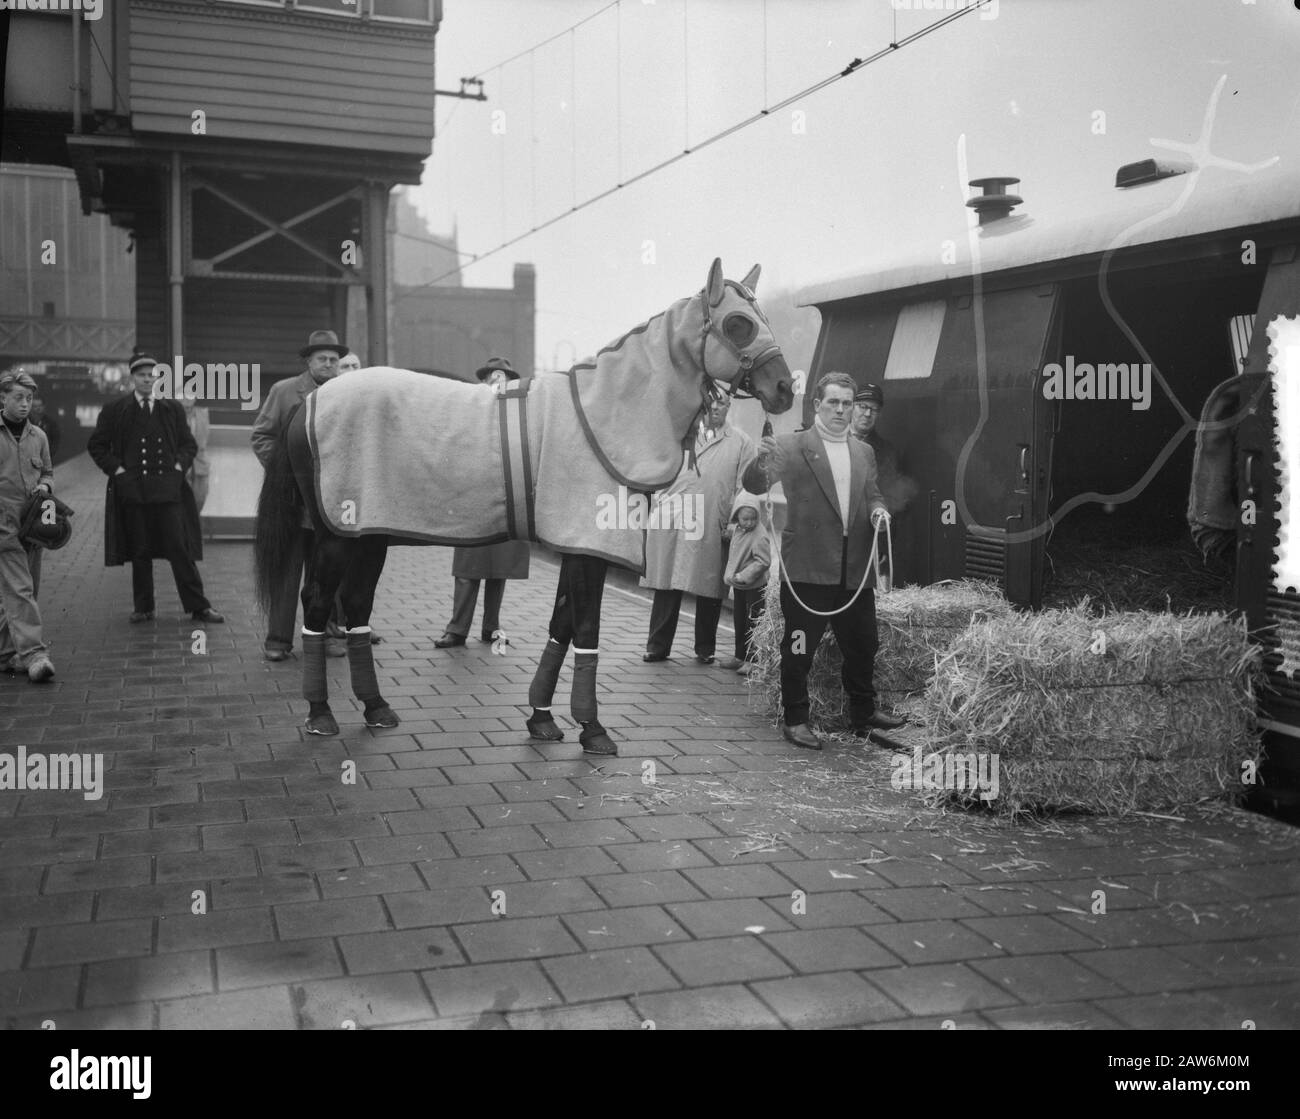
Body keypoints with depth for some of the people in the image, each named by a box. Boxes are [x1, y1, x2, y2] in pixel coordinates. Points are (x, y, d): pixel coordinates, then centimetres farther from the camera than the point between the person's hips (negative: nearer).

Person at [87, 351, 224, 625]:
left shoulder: (173, 409, 11)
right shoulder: (114, 410, 5)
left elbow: (189, 444, 17)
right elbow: (96, 445, 10)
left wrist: (179, 465, 1)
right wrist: (116, 469, -1)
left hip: (168, 489, 0)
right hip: (132, 491, 0)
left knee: (180, 549, -3)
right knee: (139, 552, 4)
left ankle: (198, 606, 1)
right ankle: (143, 608, 15)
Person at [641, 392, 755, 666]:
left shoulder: (741, 443, 8)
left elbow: (745, 489, 5)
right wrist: (661, 504, 4)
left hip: (713, 529, -1)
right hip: (671, 521, 1)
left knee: (709, 591, 3)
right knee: (667, 588, 1)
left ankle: (705, 649, 16)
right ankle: (658, 646, 9)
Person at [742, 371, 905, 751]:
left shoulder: (864, 453, 14)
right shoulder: (792, 446, -4)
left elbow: (872, 494, 20)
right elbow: (755, 485, -12)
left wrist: (878, 509, -4)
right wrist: (762, 461, -35)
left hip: (854, 570, 6)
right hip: (808, 569, -5)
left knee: (862, 645, 13)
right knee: (799, 649, 0)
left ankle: (863, 713, 28)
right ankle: (794, 720, 12)